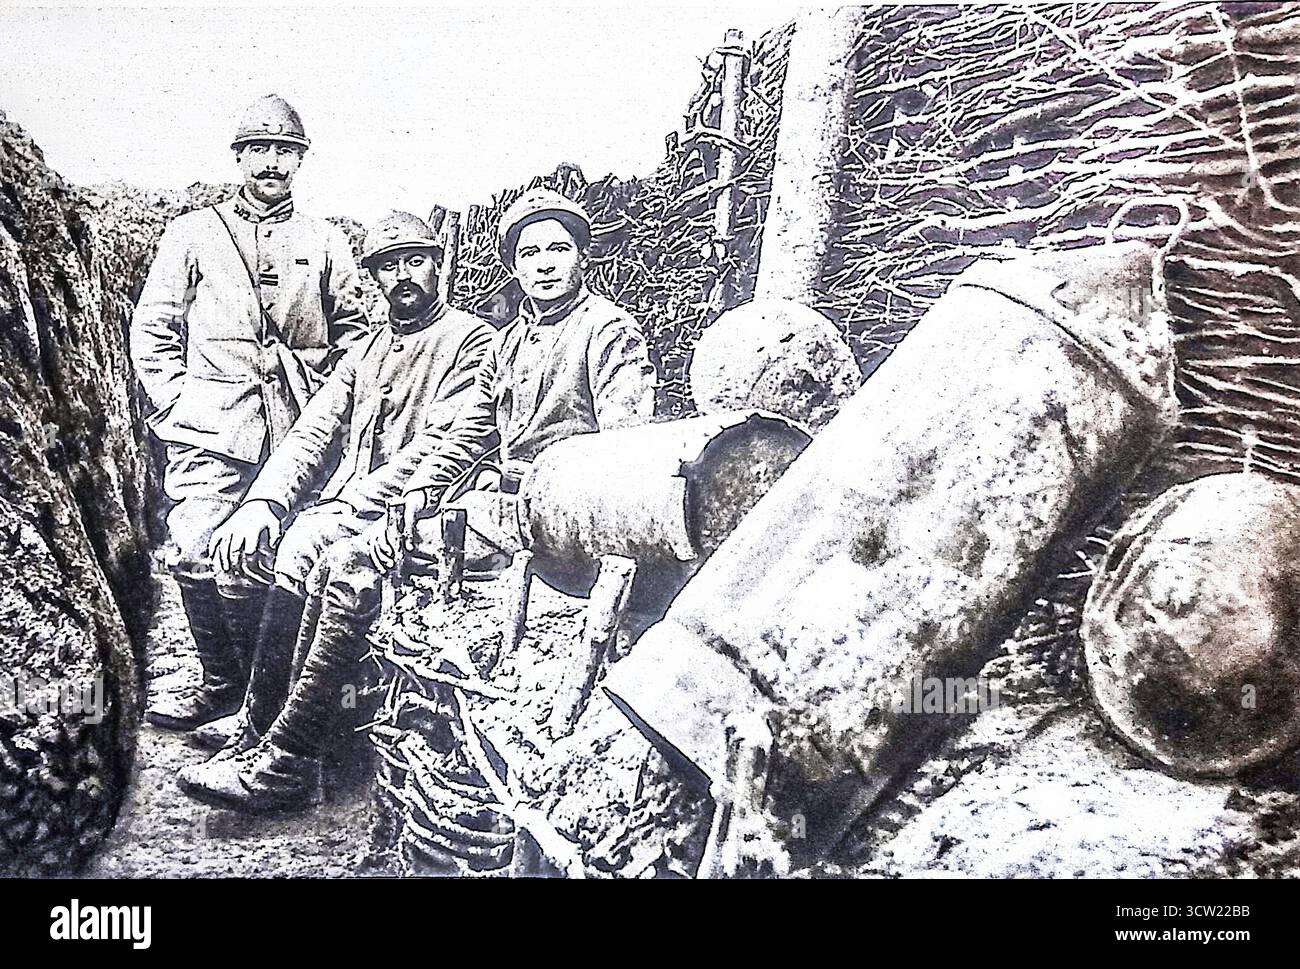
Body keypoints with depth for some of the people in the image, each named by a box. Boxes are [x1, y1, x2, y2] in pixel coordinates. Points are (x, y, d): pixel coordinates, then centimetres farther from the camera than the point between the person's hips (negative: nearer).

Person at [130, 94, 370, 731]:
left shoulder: (326, 244, 15)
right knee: (196, 556, -10)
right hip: (211, 430, 0)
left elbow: (353, 333, 16)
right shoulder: (193, 235, 12)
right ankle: (222, 681, 7)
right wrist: (177, 405, 0)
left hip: (297, 433, 1)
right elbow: (151, 329, 10)